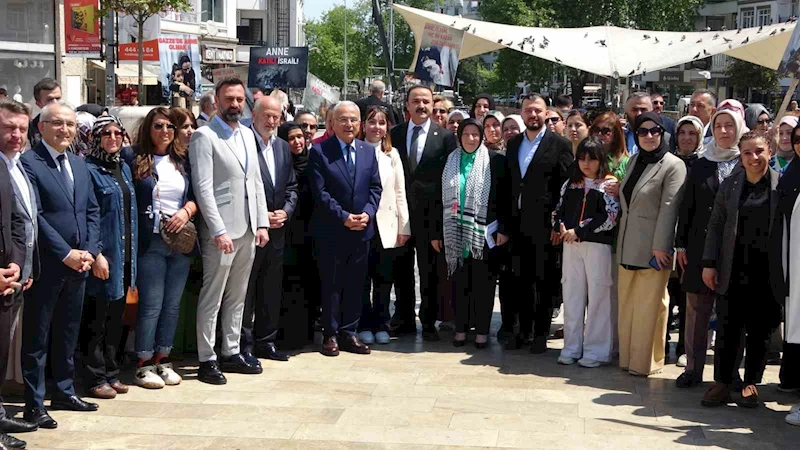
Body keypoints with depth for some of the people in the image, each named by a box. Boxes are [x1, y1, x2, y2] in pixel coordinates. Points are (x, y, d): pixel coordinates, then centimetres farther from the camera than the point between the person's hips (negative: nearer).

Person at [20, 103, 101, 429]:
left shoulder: (79, 165, 14)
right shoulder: (28, 163, -10)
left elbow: (92, 211, 14)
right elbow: (33, 216, -15)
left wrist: (89, 251, 0)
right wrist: (66, 254, -16)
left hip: (78, 265, 7)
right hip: (46, 265, -7)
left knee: (68, 333, 16)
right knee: (37, 337, 3)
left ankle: (64, 392, 28)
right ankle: (34, 404, 10)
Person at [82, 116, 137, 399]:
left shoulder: (123, 168, 14)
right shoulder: (89, 170, -9)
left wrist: (132, 256, 14)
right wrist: (96, 255, -20)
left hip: (125, 255, 7)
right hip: (103, 257, -7)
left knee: (116, 318, 14)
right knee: (96, 319, 1)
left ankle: (111, 373, 23)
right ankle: (96, 379, 9)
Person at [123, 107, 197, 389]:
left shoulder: (183, 161, 11)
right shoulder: (133, 158, -2)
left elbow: (197, 194, 11)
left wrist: (186, 211, -8)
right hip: (150, 242, -4)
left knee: (172, 303, 8)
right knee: (151, 304, -4)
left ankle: (163, 359, 18)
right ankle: (144, 364, 5)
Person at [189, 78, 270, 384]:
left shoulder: (247, 135, 15)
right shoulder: (204, 137, -7)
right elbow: (203, 187, -14)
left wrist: (262, 223, 9)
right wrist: (219, 230, -18)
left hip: (248, 230, 7)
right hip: (221, 231, -7)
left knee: (237, 296, 13)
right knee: (212, 298, -1)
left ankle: (231, 353, 22)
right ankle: (207, 360, 6)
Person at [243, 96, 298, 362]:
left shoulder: (283, 147, 12)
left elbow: (292, 187, 15)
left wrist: (285, 211, -2)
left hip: (276, 230, 7)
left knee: (271, 290, 13)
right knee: (245, 291, 1)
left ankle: (266, 341, 24)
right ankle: (244, 345, 10)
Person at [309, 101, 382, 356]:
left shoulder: (368, 151, 9)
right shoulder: (320, 152, -5)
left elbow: (375, 188, 8)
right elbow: (320, 192, -11)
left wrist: (367, 213, -9)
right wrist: (344, 217, -16)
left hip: (361, 230, 4)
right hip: (330, 231, -4)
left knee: (355, 285, 9)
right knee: (331, 285, 4)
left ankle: (349, 333, 18)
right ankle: (330, 334, 13)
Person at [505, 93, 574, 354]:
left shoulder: (559, 145, -3)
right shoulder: (513, 144, 12)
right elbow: (508, 183, 13)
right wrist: (506, 221, 8)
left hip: (543, 224, -5)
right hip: (518, 223, 5)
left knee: (544, 281, 4)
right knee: (521, 280, 11)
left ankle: (541, 333, 13)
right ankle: (523, 330, 21)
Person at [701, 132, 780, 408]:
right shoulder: (730, 185, 5)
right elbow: (715, 225, 7)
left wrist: (784, 269, -5)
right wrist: (709, 263, 1)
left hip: (767, 272, -1)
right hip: (733, 271, 2)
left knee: (760, 330, 7)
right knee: (727, 328, 4)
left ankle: (751, 383, 20)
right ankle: (723, 383, 13)